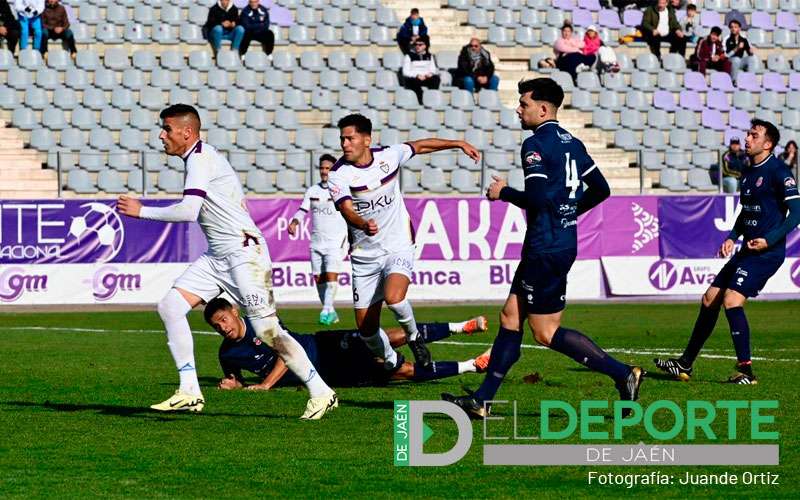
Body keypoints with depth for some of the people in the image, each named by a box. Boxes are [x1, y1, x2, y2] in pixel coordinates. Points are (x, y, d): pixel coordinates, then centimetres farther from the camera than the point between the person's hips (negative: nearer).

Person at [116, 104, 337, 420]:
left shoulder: (200, 159, -14)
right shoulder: (202, 157, 15)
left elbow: (189, 211, -26)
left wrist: (142, 211, -17)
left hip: (244, 253, -10)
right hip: (217, 257, 10)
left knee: (267, 331, -9)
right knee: (170, 307, -3)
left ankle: (321, 393, 3)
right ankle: (189, 393, -3)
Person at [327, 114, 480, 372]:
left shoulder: (389, 155, -5)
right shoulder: (339, 174, -12)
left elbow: (420, 146, 15)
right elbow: (347, 211, -27)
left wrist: (459, 144, 22)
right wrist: (363, 224, -49)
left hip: (398, 247, -1)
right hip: (364, 256, 1)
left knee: (394, 297, -29)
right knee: (366, 327, 0)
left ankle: (414, 337, 0)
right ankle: (391, 362, 28)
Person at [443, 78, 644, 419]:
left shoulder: (536, 144, -14)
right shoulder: (571, 144, 13)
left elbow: (536, 199, -23)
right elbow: (600, 189, 18)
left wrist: (504, 192, -6)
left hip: (546, 247, -10)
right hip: (564, 242, 10)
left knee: (546, 332, -5)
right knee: (511, 316, 11)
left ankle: (622, 374, -8)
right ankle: (482, 400, 13)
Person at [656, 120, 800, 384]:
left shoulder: (778, 172, -12)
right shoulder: (747, 173, 15)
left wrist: (769, 240, -23)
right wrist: (732, 238, 10)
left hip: (766, 252, -9)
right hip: (747, 251, 9)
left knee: (732, 300, -20)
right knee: (709, 300, 10)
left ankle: (746, 370, -15)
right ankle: (686, 364, 19)